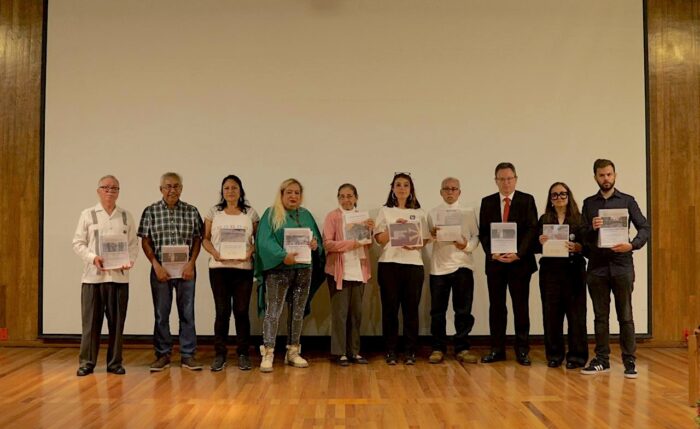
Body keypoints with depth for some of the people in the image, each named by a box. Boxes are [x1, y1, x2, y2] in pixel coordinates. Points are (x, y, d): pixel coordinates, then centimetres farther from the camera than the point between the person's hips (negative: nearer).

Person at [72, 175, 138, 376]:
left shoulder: (126, 216, 10)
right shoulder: (87, 214, 5)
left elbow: (134, 244, 9)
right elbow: (78, 243, 2)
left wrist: (130, 260, -9)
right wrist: (93, 258, -13)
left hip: (119, 276, 2)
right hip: (93, 275, -2)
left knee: (117, 321, 6)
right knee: (91, 321, 2)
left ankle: (114, 362, 16)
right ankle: (87, 362, 13)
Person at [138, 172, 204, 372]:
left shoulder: (191, 211, 4)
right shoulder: (151, 211, 1)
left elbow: (198, 239, 5)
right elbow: (145, 242, 1)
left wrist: (191, 263, -7)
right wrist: (156, 266, -8)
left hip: (186, 270, 1)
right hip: (161, 270, 0)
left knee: (187, 313, 5)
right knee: (161, 314, 7)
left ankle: (188, 355, 14)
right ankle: (163, 355, 18)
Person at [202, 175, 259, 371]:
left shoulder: (250, 213, 7)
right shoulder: (214, 212, 8)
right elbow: (205, 239, 8)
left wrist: (250, 251, -12)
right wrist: (214, 252, -10)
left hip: (243, 268, 0)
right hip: (218, 267, 0)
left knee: (241, 311, 2)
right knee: (222, 311, 2)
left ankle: (243, 354, 12)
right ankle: (219, 355, 11)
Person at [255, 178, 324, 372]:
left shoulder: (306, 215, 15)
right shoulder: (271, 214, 2)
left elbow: (316, 238, 14)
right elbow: (265, 240, -9)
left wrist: (315, 245, -10)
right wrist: (283, 256, -24)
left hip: (303, 269, 5)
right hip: (278, 269, -4)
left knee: (298, 312, 8)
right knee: (273, 311, -8)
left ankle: (293, 352, 18)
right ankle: (267, 354, -3)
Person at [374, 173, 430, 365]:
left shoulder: (418, 212, 12)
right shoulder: (385, 211, 9)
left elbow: (424, 240, 10)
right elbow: (380, 239, 2)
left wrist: (415, 246, -11)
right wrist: (394, 226, -14)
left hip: (413, 264, 1)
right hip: (389, 264, -1)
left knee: (411, 308, 1)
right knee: (390, 307, 1)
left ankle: (410, 351, 8)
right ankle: (390, 351, 8)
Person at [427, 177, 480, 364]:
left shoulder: (468, 212, 9)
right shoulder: (433, 213, 10)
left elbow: (476, 236, 2)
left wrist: (467, 246, -17)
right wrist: (432, 234, -16)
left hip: (462, 264, 0)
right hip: (439, 265, 1)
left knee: (463, 310, 2)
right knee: (438, 310, 4)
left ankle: (462, 348, 12)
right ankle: (438, 348, 14)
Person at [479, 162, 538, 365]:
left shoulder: (527, 200, 3)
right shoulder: (487, 202, 9)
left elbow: (531, 230, -5)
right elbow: (483, 232, 5)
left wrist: (518, 253, -16)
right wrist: (492, 253, -11)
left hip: (520, 261, -2)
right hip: (494, 261, 2)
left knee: (521, 307, 3)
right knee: (496, 306, 6)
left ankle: (522, 350, 12)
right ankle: (497, 350, 15)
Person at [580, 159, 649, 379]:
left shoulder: (627, 201, 6)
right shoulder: (589, 203, 10)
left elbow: (645, 228, 2)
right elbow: (583, 236, 6)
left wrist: (632, 245, -16)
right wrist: (592, 228, -15)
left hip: (622, 264, -2)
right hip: (597, 266, 2)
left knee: (625, 316, 2)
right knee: (600, 316, 8)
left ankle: (629, 361, 10)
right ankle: (602, 359, 16)